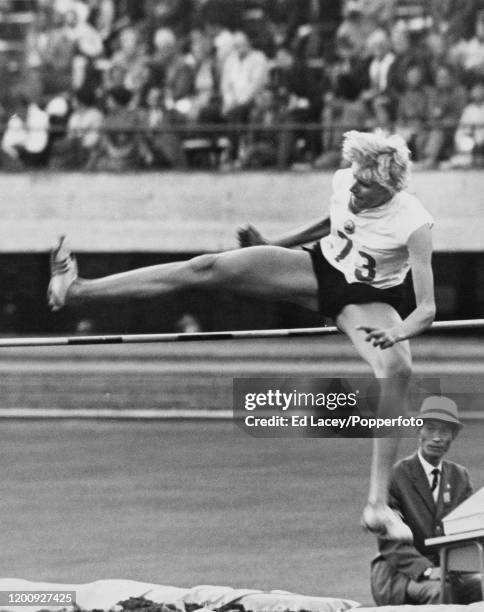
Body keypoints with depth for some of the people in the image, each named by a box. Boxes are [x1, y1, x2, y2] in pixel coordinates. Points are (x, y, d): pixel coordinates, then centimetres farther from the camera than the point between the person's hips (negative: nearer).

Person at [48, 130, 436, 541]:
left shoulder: (414, 225, -28)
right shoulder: (342, 184, -12)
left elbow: (427, 309, -33)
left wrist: (399, 331, -53)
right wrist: (275, 245, 15)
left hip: (368, 299, -5)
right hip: (321, 267, 5)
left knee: (398, 371, -35)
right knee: (210, 268, -12)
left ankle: (379, 506, -33)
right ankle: (75, 290, -13)